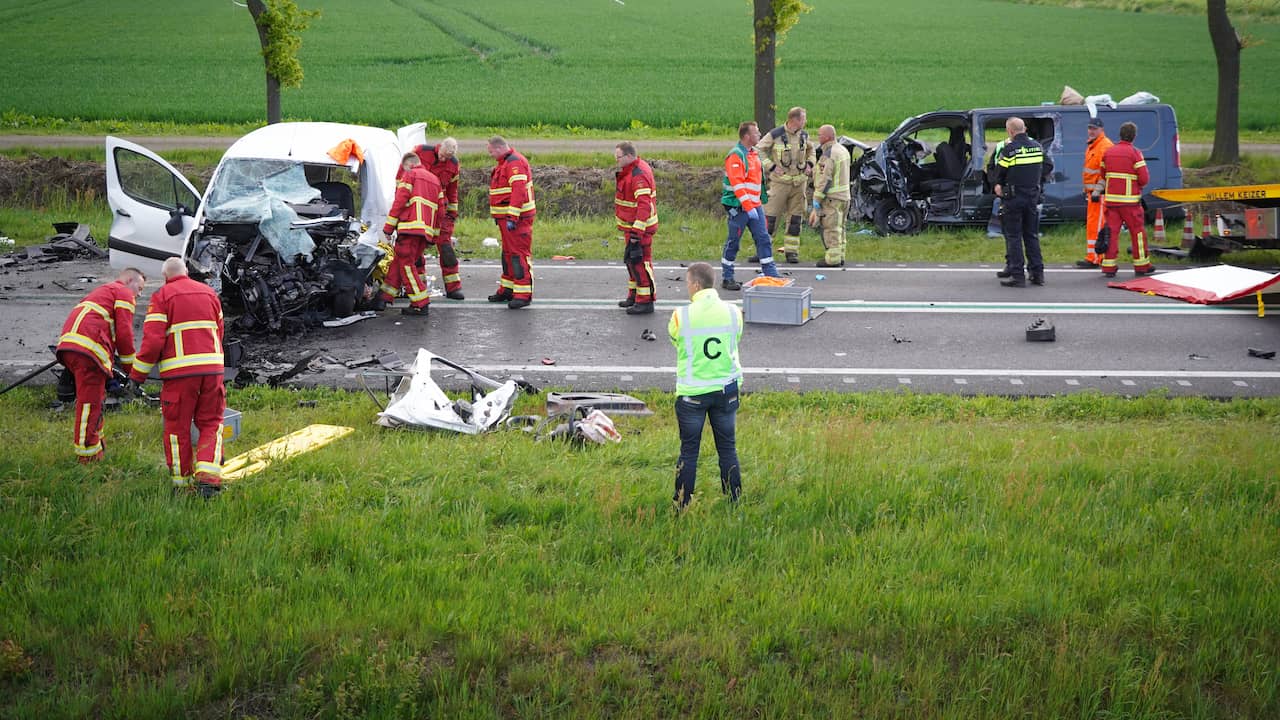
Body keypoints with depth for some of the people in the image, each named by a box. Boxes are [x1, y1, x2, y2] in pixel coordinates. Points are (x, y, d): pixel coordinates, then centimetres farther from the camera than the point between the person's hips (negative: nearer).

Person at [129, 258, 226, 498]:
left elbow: (153, 340, -6)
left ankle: (183, 483, 13)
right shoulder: (209, 293, 16)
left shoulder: (162, 296, 1)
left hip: (179, 370, -3)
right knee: (211, 424, 9)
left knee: (178, 427, 7)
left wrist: (138, 374, 1)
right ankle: (208, 476, -8)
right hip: (211, 367, 3)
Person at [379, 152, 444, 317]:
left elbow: (399, 202, -6)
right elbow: (440, 209, 22)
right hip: (427, 230, 8)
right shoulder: (435, 180, 26)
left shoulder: (410, 175, 3)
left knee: (406, 264, -5)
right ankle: (385, 297, 13)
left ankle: (421, 305, -10)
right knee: (398, 262, 13)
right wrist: (434, 234, 24)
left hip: (411, 228, -8)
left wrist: (388, 227, -4)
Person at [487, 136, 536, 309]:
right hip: (506, 218, 11)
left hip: (517, 218, -11)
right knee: (508, 253, 17)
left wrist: (512, 217, -28)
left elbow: (518, 190, -24)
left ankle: (523, 294, -12)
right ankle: (507, 289, 26)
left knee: (519, 253, -11)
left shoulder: (515, 163, -15)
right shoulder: (503, 163, 19)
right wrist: (500, 217, 21)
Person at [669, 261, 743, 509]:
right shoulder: (733, 313, -6)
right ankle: (734, 503, 16)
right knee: (728, 448, 12)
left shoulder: (682, 316, -15)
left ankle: (682, 505, 12)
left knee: (688, 451, 7)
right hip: (727, 390, 3)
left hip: (691, 393, -3)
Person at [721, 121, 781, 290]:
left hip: (754, 205, 8)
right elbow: (737, 184, -22)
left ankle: (771, 274, 8)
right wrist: (748, 207, -24)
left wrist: (763, 197, 21)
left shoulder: (753, 153, 13)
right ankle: (727, 279, 10)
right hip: (738, 206, -8)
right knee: (733, 242, 1)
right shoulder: (736, 156, -16)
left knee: (764, 238, 5)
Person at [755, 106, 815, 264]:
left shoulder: (804, 136, 6)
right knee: (770, 217, -4)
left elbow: (810, 150, 26)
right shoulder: (775, 135, -10)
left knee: (795, 218, 6)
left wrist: (809, 164, 8)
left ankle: (791, 251, 12)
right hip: (780, 181, -5)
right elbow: (759, 150, -5)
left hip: (799, 182, 5)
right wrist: (771, 167, -12)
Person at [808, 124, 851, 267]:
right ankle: (840, 256, 20)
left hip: (832, 197, -9)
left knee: (831, 229, -5)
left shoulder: (828, 155, -17)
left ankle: (833, 259, -4)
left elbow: (824, 180, -20)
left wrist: (817, 201, -16)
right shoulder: (843, 150, 13)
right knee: (839, 229, 16)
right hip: (844, 196, 9)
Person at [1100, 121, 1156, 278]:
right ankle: (1141, 266, 12)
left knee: (1111, 231, 5)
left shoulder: (1108, 152, 8)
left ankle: (1109, 266, 2)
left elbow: (1103, 175, 14)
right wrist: (1139, 184, 9)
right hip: (1130, 200, -5)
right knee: (1138, 231, 6)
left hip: (1111, 199, 5)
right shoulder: (1135, 153, -9)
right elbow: (1144, 178, -12)